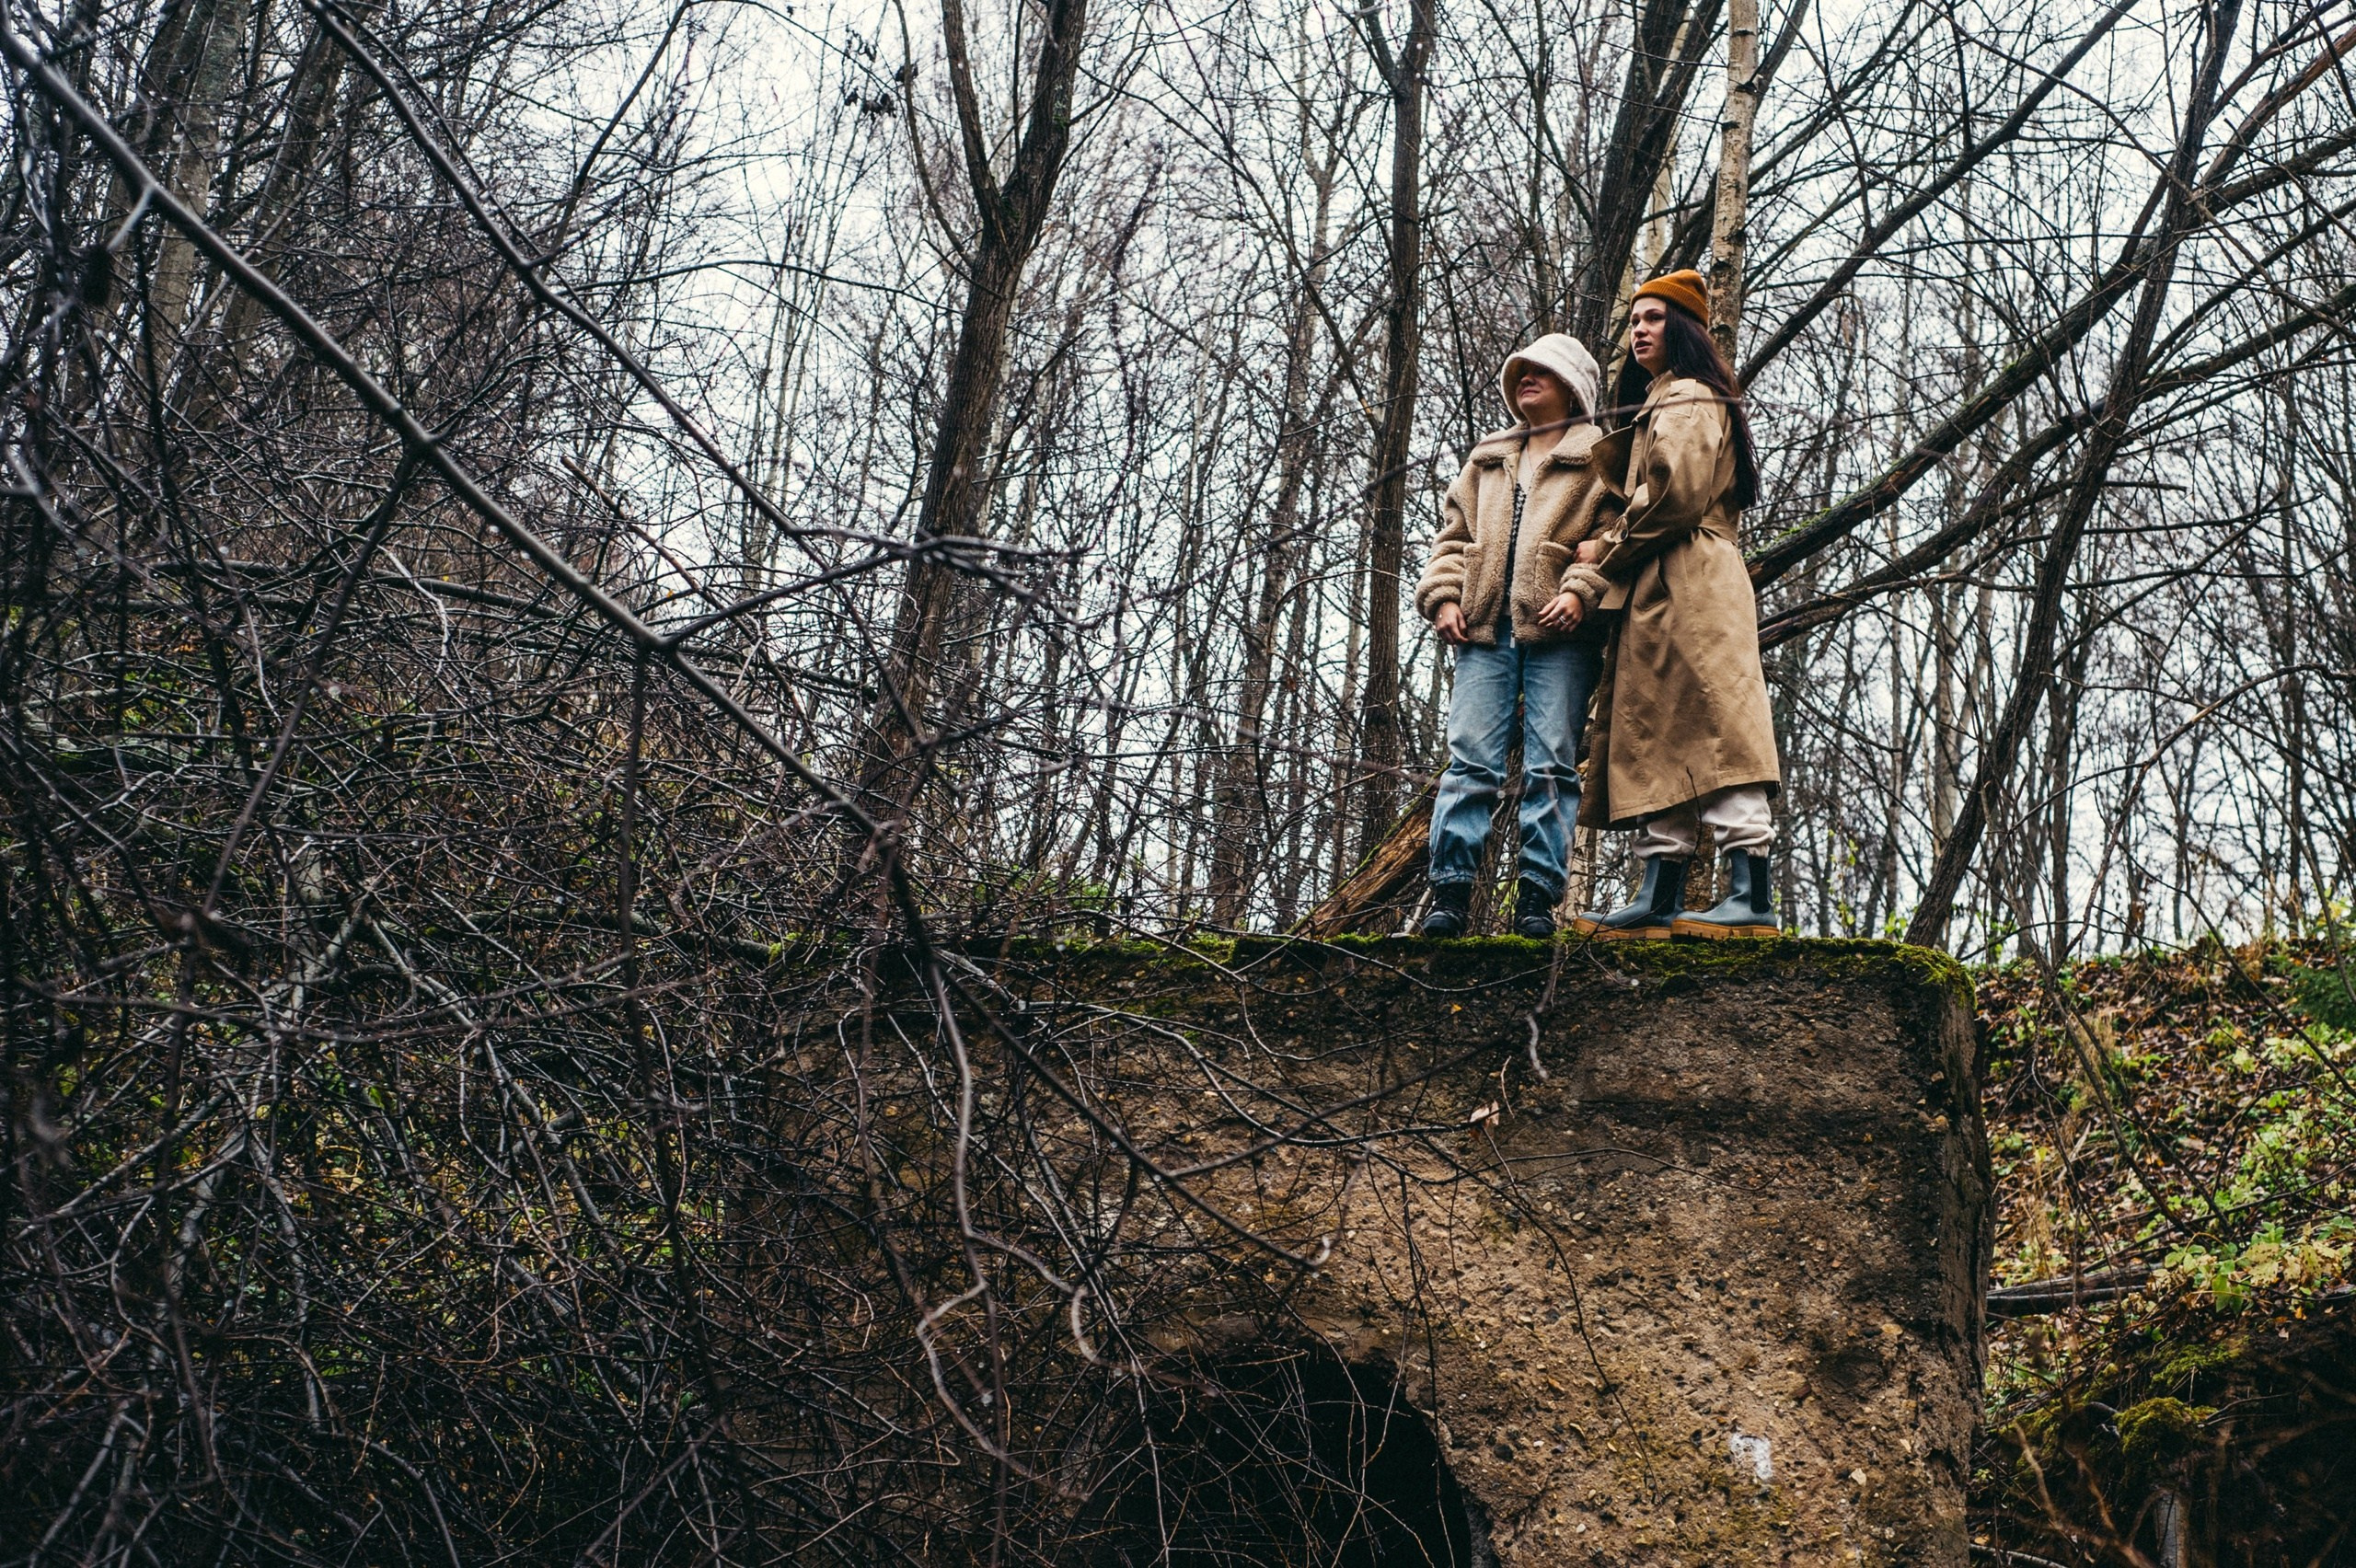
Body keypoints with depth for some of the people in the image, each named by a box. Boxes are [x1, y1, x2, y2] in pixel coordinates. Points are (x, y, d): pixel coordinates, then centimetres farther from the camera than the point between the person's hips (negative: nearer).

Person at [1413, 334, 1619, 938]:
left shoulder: (1600, 457, 10)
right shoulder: (1488, 458, 27)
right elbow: (1454, 533, 23)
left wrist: (1581, 593, -16)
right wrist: (1443, 596, 6)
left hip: (1558, 632, -4)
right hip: (1485, 630, 4)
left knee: (1551, 764, -6)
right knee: (1470, 758, -6)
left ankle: (1537, 896, -6)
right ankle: (1451, 893, -9)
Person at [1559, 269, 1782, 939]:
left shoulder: (1687, 401, -2)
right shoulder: (1655, 408, 28)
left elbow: (1677, 496, -15)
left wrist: (1606, 553, -3)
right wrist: (1584, 582, 8)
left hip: (1690, 588, -10)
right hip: (1656, 596, 10)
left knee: (1713, 729, -16)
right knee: (1658, 737, 5)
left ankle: (1753, 896, -22)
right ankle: (1660, 896, 4)